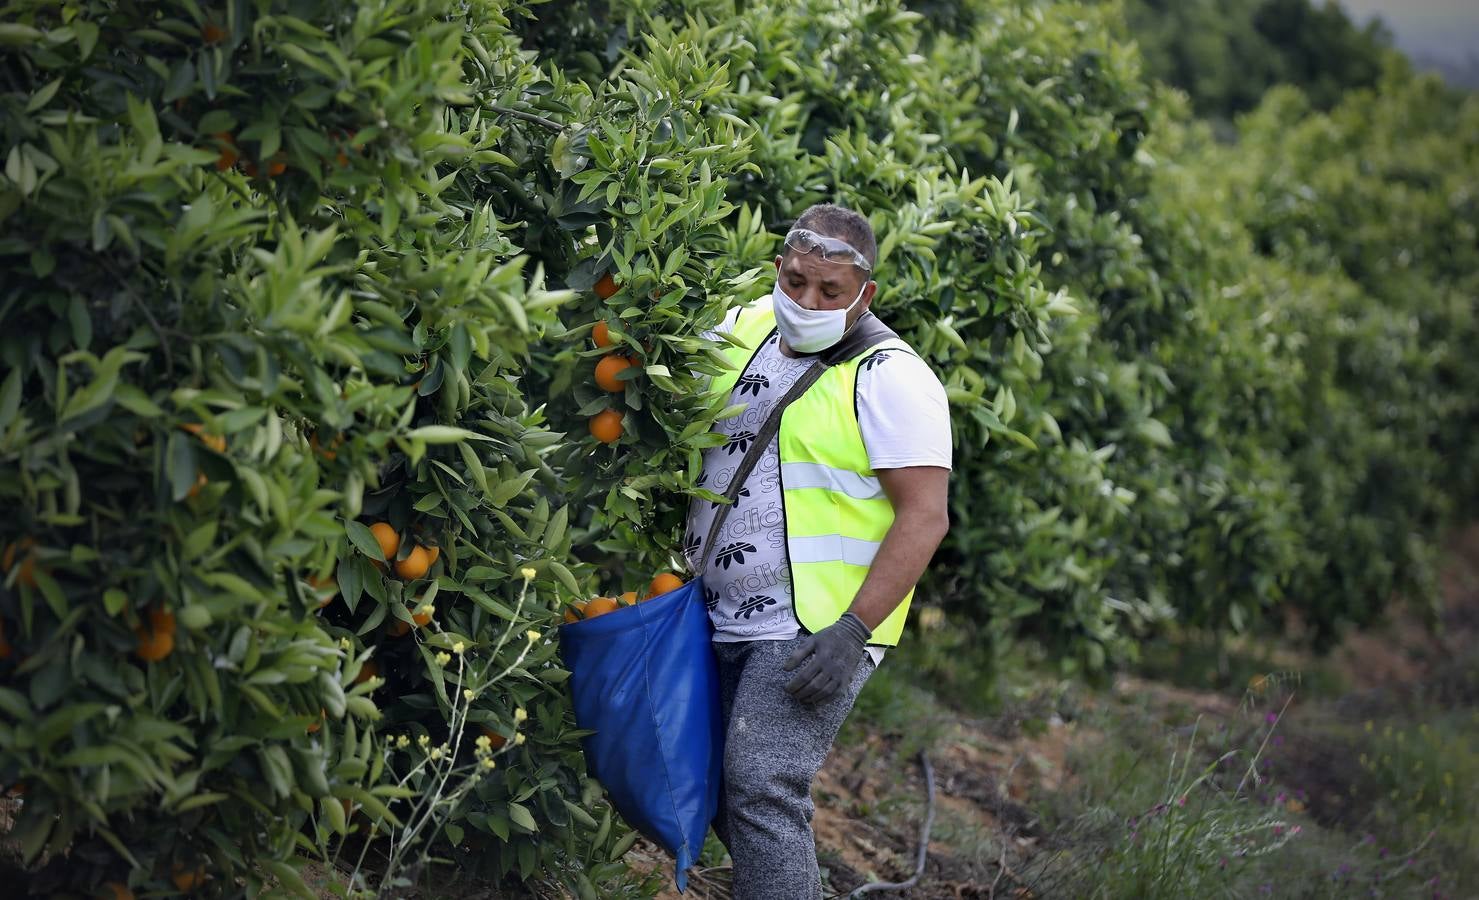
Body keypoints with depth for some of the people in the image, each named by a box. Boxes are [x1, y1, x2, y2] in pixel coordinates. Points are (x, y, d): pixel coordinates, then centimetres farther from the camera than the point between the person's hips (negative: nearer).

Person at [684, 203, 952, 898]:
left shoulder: (888, 376, -11)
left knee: (762, 787, -18)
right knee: (724, 791, 10)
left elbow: (925, 515, -15)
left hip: (814, 633, -7)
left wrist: (852, 631, -22)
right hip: (721, 624, 7)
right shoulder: (743, 330, 9)